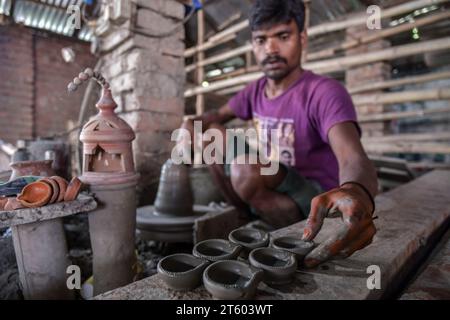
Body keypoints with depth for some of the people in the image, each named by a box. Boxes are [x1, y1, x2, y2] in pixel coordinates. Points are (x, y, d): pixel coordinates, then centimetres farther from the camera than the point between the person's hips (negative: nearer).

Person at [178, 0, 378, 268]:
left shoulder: (325, 92, -19)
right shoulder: (255, 91, 1)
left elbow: (355, 158, -35)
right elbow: (218, 115, 17)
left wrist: (358, 194, -59)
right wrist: (192, 123, -6)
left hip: (319, 201, -6)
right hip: (268, 192, 6)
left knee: (245, 167, -32)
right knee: (212, 131, 0)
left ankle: (301, 238, -11)